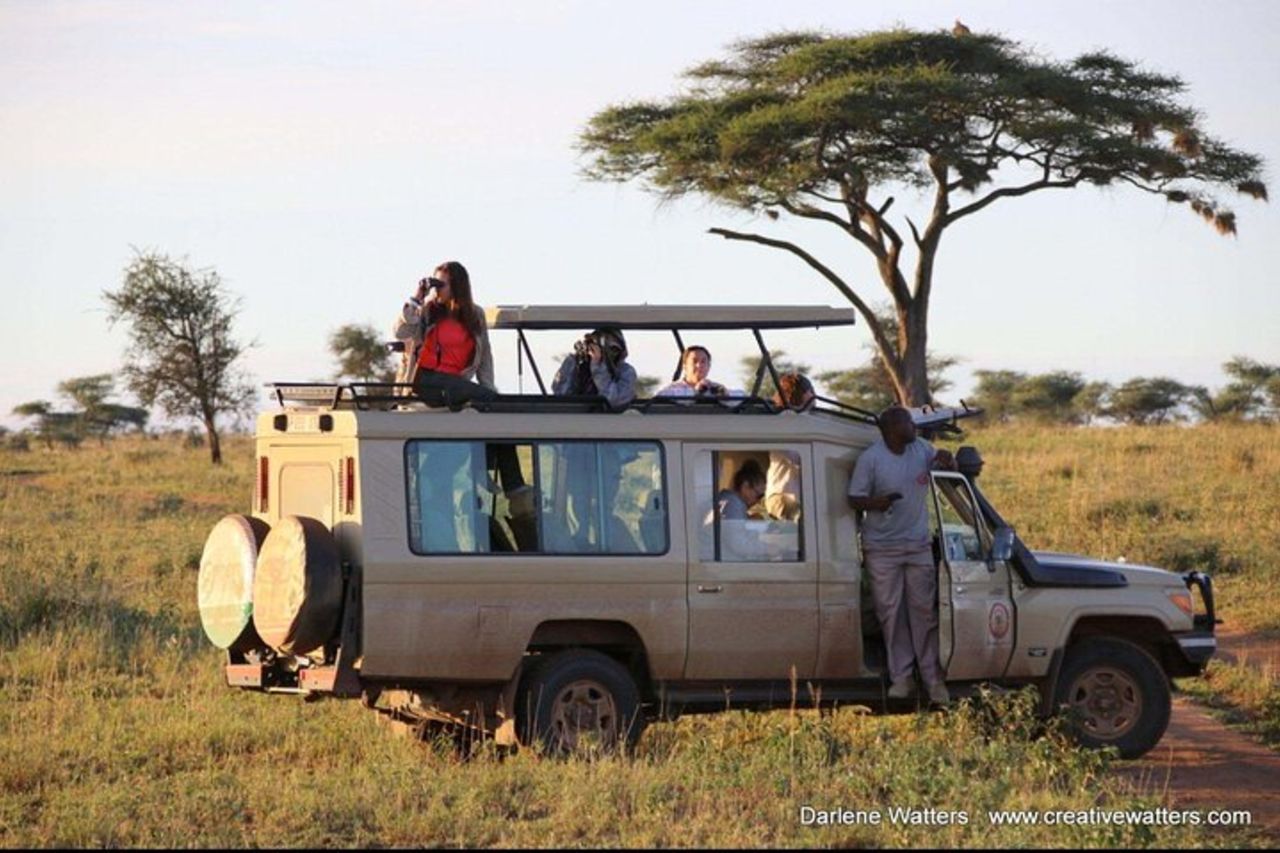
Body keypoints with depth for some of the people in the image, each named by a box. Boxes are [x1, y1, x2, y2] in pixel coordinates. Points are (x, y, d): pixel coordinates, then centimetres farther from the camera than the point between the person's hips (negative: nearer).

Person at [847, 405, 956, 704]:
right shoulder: (870, 459, -12)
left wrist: (946, 460, -5)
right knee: (891, 613, 0)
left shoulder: (921, 449, 3)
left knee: (924, 612, 3)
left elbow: (940, 459, 21)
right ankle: (901, 677, 8)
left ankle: (933, 679, 6)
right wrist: (876, 503, -31)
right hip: (882, 549, -4)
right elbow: (855, 499, -9)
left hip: (918, 546, 4)